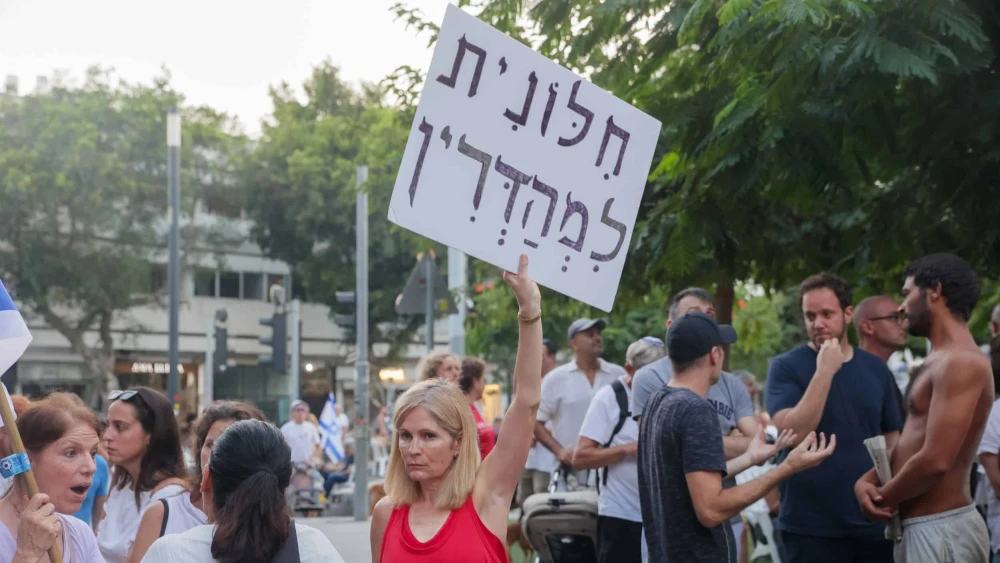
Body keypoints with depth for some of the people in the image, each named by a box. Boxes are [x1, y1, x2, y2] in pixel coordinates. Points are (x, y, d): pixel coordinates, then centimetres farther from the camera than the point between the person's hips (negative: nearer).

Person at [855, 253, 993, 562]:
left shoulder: (960, 362, -16)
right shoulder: (937, 363, 17)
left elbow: (935, 461, -24)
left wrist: (884, 498, -8)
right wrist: (867, 480, -1)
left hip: (941, 529, -10)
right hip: (921, 527, 10)